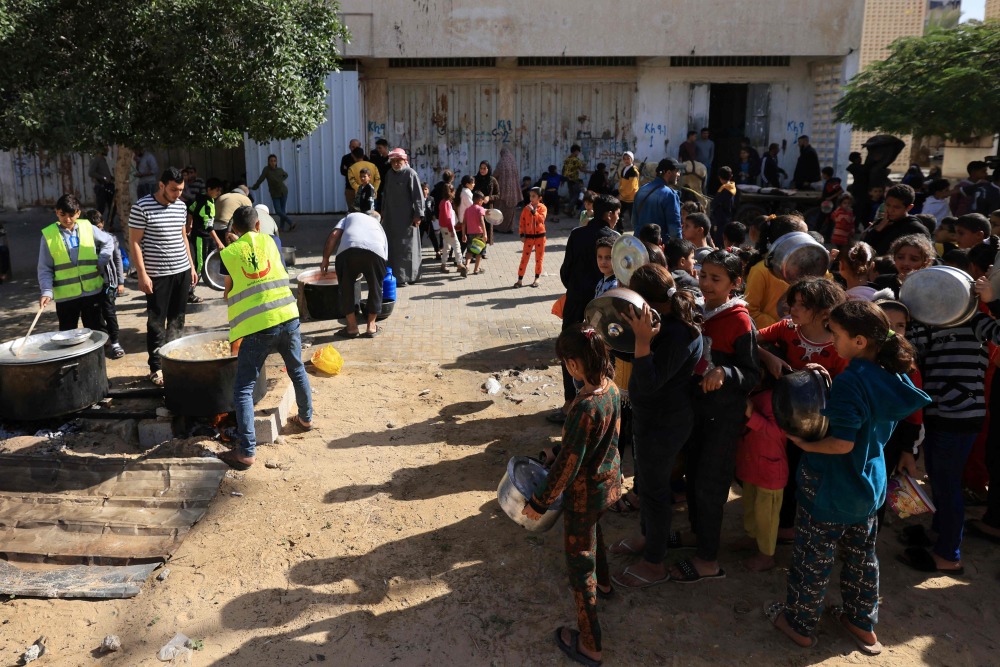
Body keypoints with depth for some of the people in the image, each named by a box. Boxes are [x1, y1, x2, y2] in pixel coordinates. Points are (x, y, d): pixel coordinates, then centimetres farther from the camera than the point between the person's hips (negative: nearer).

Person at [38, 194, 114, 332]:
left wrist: (101, 262, 5)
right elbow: (45, 269, -2)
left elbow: (108, 241, 18)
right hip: (65, 296, -1)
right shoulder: (48, 235, -4)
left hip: (92, 291, 1)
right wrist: (47, 291, -15)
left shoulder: (88, 228, 1)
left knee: (96, 332, 11)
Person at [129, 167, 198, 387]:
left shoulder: (181, 206, 7)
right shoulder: (142, 208, -11)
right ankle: (156, 367, 11)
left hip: (182, 271, 6)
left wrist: (191, 266, 14)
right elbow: (134, 242, -10)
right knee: (156, 322, 2)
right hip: (157, 275, -6)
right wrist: (142, 274, -15)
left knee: (177, 320, 13)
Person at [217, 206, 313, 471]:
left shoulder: (229, 253, 2)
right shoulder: (268, 241, 11)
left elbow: (228, 294, 10)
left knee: (243, 389, 1)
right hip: (287, 317, 4)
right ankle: (305, 418, 46)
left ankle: (246, 451, -5)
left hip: (256, 329, -4)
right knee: (297, 370, 27)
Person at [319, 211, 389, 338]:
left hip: (348, 249, -1)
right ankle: (371, 327, 27)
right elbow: (385, 256, 36)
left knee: (346, 287, 18)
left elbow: (333, 235, 18)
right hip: (375, 251, 1)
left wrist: (325, 258, 24)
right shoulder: (379, 226, 41)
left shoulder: (351, 216, 37)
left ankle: (352, 327, 23)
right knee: (375, 288, 23)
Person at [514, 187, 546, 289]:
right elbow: (522, 222, 2)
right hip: (529, 236, 1)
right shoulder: (526, 208, 0)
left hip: (540, 236, -1)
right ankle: (520, 279, 5)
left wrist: (533, 211, -31)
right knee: (524, 258, 0)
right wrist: (522, 235, -3)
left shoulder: (542, 208, -5)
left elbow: (541, 219, -23)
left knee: (539, 258, 8)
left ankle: (537, 279, 21)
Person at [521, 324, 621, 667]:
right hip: (610, 480, 8)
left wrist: (539, 502, -16)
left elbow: (568, 464, -28)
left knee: (580, 562, 10)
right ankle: (603, 582, 63)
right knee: (593, 527, 36)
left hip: (585, 493, -8)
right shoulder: (611, 388, -10)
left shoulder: (585, 408, -36)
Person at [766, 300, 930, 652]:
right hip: (869, 483, 8)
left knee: (812, 559, 10)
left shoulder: (850, 382, -27)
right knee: (862, 555, 22)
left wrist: (804, 444, -14)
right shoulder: (893, 378, -1)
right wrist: (827, 382, 6)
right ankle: (863, 624, 37)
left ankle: (800, 624, 26)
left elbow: (842, 443, -28)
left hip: (830, 488, -8)